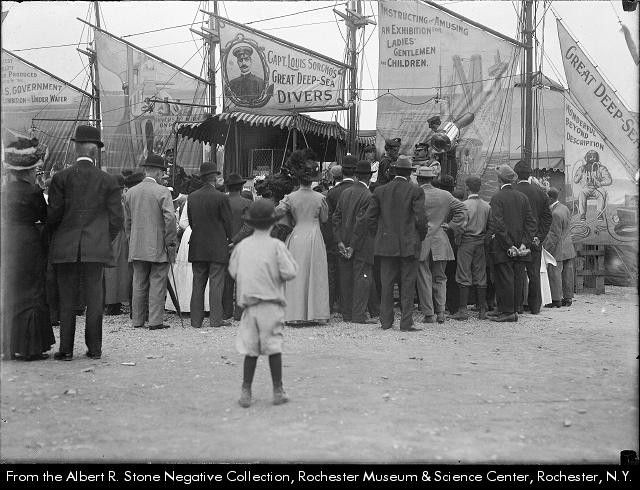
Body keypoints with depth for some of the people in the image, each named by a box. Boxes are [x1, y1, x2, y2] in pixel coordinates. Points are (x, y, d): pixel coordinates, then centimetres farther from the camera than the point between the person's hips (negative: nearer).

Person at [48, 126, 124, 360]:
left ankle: (66, 349, 7)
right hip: (96, 248, 0)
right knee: (94, 299, 7)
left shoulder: (61, 178, -2)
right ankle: (94, 348, 10)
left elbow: (53, 215, -3)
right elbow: (116, 219, 1)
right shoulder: (108, 181, 1)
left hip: (65, 248, 0)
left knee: (67, 300, 6)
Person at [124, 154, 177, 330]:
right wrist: (171, 242, -9)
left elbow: (127, 221, 13)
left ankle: (137, 320, 15)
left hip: (137, 247, 5)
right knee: (157, 283, 0)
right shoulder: (162, 191, -9)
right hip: (158, 247, -5)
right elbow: (170, 218, -15)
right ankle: (155, 321, -1)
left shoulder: (130, 192, 8)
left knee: (139, 283, 11)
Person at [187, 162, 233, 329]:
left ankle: (196, 320, 11)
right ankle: (216, 319, -1)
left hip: (197, 247, 4)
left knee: (198, 283, 9)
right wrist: (229, 239, 9)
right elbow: (228, 223, -7)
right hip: (217, 247, -4)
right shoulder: (221, 198, -11)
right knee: (216, 283, 0)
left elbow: (190, 222, 9)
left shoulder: (192, 197, 3)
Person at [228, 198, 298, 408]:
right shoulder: (276, 245, -7)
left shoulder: (241, 246, 4)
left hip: (248, 303, 3)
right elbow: (289, 273, -10)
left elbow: (233, 271, 11)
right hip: (271, 303, -3)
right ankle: (278, 391, 10)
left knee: (250, 348, 8)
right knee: (273, 347, 4)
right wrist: (290, 259, 7)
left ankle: (246, 391, 9)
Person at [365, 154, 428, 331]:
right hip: (409, 244, -3)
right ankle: (406, 323, 1)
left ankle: (386, 321, 11)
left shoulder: (380, 191, 3)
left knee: (386, 283, 8)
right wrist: (420, 237, 4)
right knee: (407, 284, 2)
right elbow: (420, 218, -11)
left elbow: (369, 217, 3)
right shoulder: (415, 191, -7)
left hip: (386, 244, 3)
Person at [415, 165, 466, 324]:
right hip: (440, 244, 3)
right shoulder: (445, 195, 2)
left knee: (424, 279, 4)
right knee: (439, 278, 13)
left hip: (421, 243, -3)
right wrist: (450, 225, 5)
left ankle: (429, 314, 4)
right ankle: (440, 312, 8)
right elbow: (461, 209, 1)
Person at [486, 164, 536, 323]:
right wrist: (524, 243, 1)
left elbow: (498, 224, -17)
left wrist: (509, 245, -14)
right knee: (517, 279, 9)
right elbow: (531, 222, 5)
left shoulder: (497, 197, -10)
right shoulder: (522, 197, 7)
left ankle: (507, 312, 0)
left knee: (504, 279, -2)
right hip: (520, 248, 6)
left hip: (503, 249, -6)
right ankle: (512, 310, 15)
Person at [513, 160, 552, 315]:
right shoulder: (540, 192, 5)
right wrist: (539, 237, 1)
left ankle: (518, 305, 3)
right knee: (534, 274, 9)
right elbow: (547, 217, 2)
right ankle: (534, 306, 12)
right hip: (535, 240, 3)